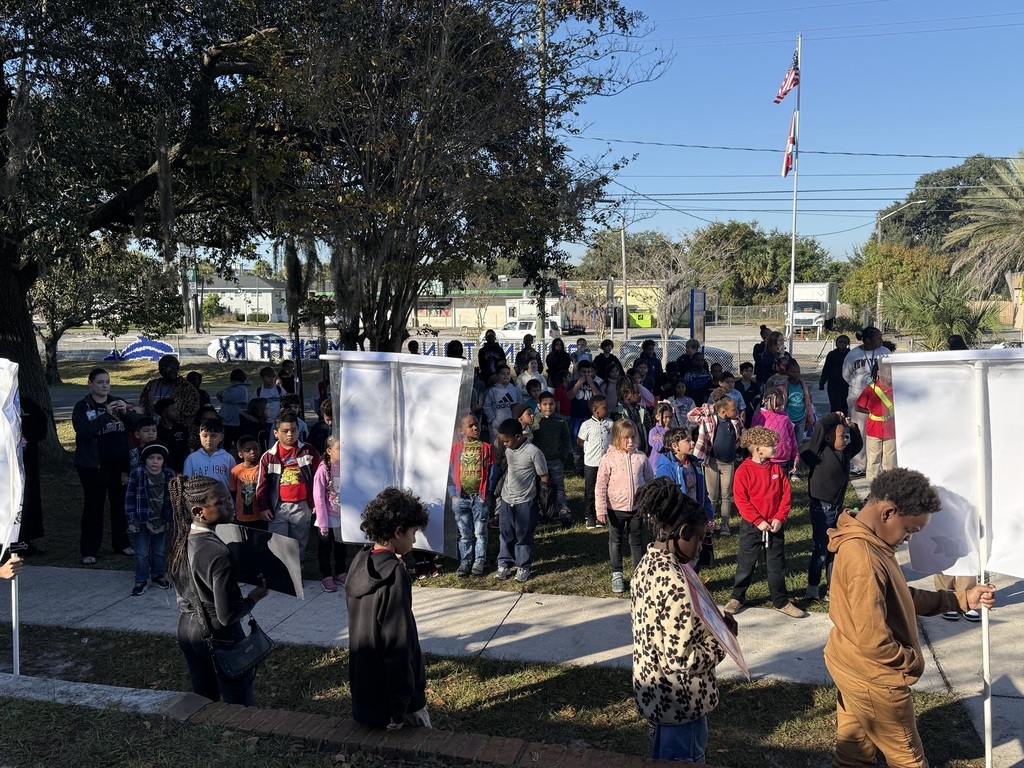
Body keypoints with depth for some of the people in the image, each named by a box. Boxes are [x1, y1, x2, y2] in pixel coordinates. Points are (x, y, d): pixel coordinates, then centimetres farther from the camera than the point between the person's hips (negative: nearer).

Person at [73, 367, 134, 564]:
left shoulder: (118, 402, 10)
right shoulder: (82, 407, -1)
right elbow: (83, 431, -18)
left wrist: (125, 413, -17)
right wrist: (106, 414, -24)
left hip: (120, 463, 4)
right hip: (94, 465, -4)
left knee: (120, 503, 10)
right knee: (94, 506, -2)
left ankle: (121, 543, 22)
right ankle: (89, 550, 4)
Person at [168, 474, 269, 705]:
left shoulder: (180, 541, -5)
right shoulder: (219, 553, -29)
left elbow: (180, 590, 8)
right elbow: (227, 615, -26)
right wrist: (254, 597, -11)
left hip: (186, 628, 8)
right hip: (219, 635, -8)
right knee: (239, 709, 7)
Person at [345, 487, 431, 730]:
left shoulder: (359, 564, 0)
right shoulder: (395, 576, -24)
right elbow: (399, 645, -24)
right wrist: (399, 710, -18)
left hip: (363, 691, 8)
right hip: (389, 698, -8)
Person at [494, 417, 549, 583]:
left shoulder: (533, 452, -17)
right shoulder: (508, 450, 2)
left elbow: (544, 477, -9)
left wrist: (542, 501, -4)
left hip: (525, 502, -5)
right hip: (506, 500, 6)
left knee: (524, 537, 6)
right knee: (505, 535, 12)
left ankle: (523, 567, 20)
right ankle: (504, 564, 25)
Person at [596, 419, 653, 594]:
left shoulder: (641, 458, -3)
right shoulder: (609, 459, -12)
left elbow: (650, 481, 6)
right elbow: (601, 486, -10)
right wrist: (601, 510, -12)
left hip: (637, 508, 2)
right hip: (616, 509, -2)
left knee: (637, 541, 13)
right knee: (615, 541, 13)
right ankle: (617, 574, 28)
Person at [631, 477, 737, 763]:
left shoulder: (647, 564, -3)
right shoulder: (675, 584, -32)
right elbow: (683, 661, -29)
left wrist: (706, 624, 4)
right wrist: (722, 636, -15)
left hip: (653, 691, 8)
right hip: (680, 701, -8)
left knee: (664, 758, 27)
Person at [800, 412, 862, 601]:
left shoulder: (845, 452, 6)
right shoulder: (820, 452, -16)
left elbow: (858, 443, 25)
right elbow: (820, 426, -27)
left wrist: (852, 427, 7)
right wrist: (836, 416, -11)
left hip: (838, 507, 8)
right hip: (821, 507, -8)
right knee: (821, 549, -3)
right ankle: (813, 587, 9)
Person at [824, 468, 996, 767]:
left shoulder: (862, 542, 1)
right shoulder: (864, 559, -31)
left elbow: (901, 597, 10)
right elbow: (873, 641, -30)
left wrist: (963, 599, 4)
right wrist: (913, 661, -12)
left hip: (853, 668, 9)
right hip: (872, 678, -9)